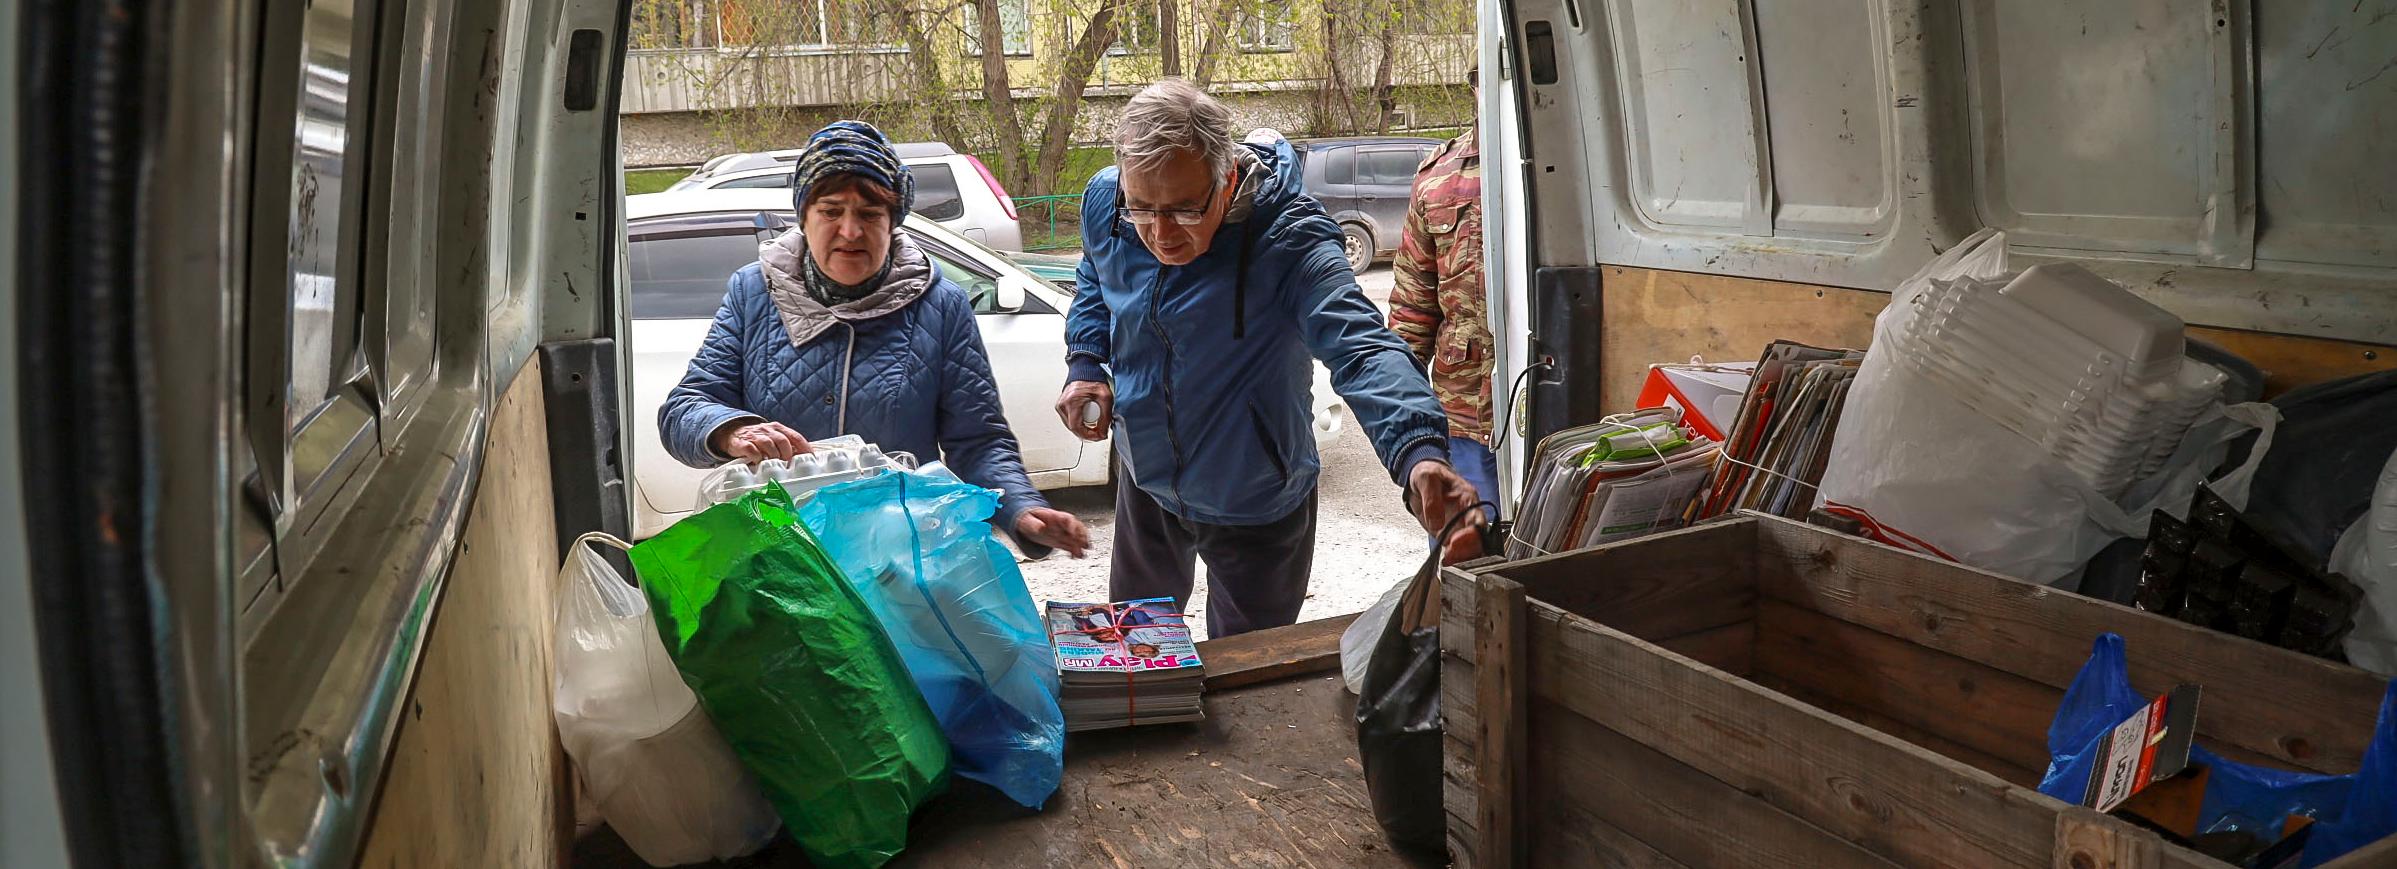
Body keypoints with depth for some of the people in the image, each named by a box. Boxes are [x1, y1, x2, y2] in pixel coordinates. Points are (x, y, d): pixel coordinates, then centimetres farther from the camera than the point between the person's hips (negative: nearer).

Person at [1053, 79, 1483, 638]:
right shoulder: (1103, 203, -14)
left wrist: (1418, 451, -62)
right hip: (1145, 482, 5)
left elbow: (1361, 348, -44)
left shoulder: (1287, 239, -31)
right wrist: (1085, 364, -8)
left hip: (1256, 503, -5)